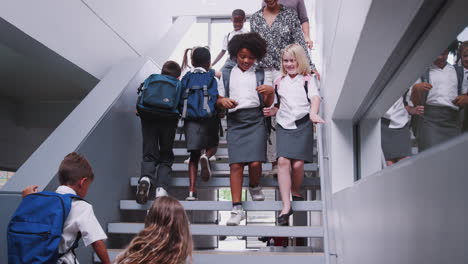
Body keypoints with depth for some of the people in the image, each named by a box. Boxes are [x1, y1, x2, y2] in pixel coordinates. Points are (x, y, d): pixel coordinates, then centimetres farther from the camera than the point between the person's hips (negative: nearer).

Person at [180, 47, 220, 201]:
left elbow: (180, 100, 4)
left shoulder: (186, 78, 8)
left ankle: (192, 190, -1)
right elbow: (215, 99, -8)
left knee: (194, 155, 7)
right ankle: (206, 157, -18)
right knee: (212, 145, 19)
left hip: (190, 119, 2)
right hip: (208, 119, -2)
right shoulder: (211, 77, 1)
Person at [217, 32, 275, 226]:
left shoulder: (261, 75, 12)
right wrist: (223, 101, -7)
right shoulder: (226, 75, 15)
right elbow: (218, 100, 16)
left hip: (255, 120, -1)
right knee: (235, 164, -8)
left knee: (255, 162, -13)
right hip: (234, 121, 1)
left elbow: (267, 103, 9)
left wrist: (270, 91, -12)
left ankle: (254, 186, 21)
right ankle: (237, 208, -5)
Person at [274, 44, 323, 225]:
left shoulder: (307, 80, 7)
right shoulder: (279, 82, 18)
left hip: (303, 124, -2)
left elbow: (315, 97, -9)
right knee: (283, 161, -14)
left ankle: (296, 192, 21)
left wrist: (313, 113, -28)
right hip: (284, 125, 2)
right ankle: (286, 205, -14)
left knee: (297, 163, -10)